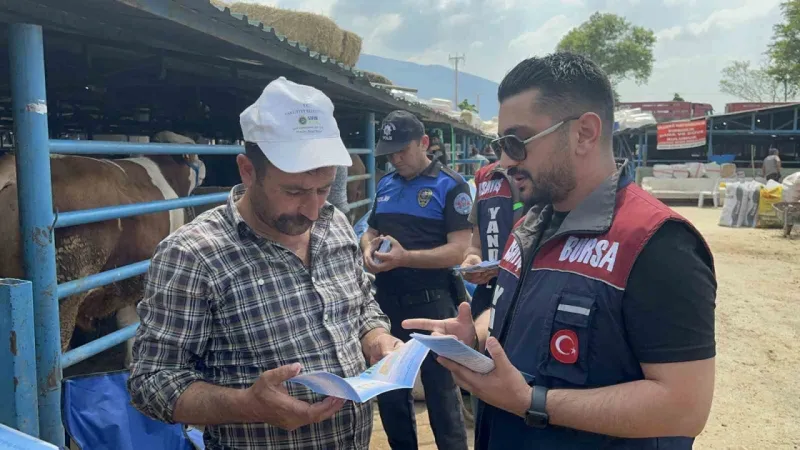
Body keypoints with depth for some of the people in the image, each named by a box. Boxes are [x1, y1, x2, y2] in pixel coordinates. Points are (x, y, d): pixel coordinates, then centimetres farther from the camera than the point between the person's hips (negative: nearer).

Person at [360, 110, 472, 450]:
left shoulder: (451, 186, -8)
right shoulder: (385, 184, 10)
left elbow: (458, 250, -16)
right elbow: (370, 231, 18)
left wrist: (405, 257, -27)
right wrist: (369, 248, -5)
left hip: (431, 304, -6)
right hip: (387, 302, 6)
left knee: (441, 391, 7)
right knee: (388, 390, 18)